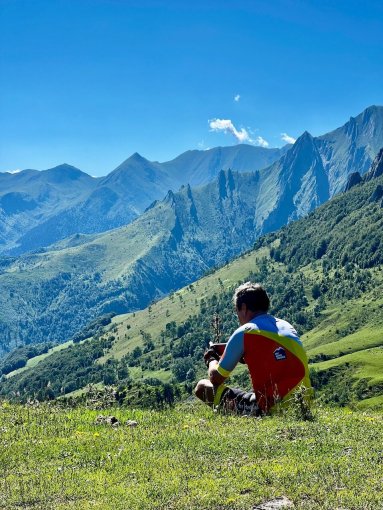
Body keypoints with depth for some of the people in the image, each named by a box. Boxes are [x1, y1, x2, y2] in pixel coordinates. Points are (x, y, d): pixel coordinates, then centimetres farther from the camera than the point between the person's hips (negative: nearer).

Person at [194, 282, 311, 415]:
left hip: (270, 408, -7)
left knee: (202, 387, 6)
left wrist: (211, 360, 25)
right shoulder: (287, 326, 12)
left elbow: (216, 378, 4)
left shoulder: (244, 333, -6)